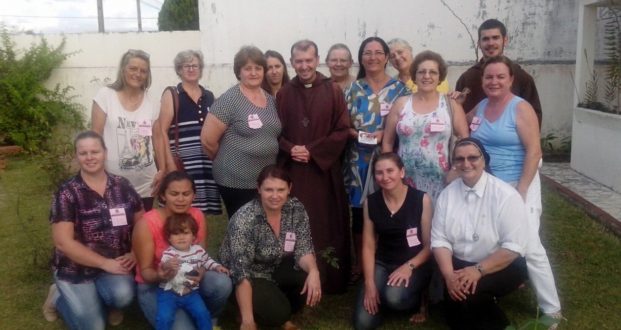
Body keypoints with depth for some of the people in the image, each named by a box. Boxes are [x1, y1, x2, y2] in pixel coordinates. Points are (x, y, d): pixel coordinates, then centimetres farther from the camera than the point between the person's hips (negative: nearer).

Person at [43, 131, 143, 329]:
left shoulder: (122, 186, 0)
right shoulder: (67, 193, -10)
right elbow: (63, 242, -15)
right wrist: (105, 263, -17)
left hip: (115, 264, 2)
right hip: (76, 269, -2)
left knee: (123, 296, -28)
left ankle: (106, 301, 9)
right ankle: (59, 296, 19)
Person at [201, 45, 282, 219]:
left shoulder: (271, 99, 8)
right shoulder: (229, 100, -12)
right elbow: (208, 140, -12)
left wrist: (264, 162, 8)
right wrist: (227, 161, 1)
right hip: (237, 182, -6)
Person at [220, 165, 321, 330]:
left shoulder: (296, 209, -14)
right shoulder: (245, 219, -29)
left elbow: (303, 249, -13)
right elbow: (241, 271, -31)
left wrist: (313, 271, -36)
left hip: (277, 269, 5)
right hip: (250, 277, -5)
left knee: (311, 279, -22)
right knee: (276, 311, -29)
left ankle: (283, 316, 4)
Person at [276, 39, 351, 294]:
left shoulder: (333, 92, 1)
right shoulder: (284, 94, 6)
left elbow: (342, 131, -3)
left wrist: (312, 151, -12)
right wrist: (290, 149, -12)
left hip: (324, 170, -1)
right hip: (292, 170, 1)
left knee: (326, 225, 3)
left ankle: (330, 280, 15)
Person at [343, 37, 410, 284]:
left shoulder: (398, 89, 5)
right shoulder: (354, 89, 9)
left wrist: (384, 134, -13)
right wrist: (355, 134, -13)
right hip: (358, 160, 1)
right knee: (359, 211, 4)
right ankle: (359, 264, 18)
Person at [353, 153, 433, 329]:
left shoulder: (422, 199, -11)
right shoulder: (370, 202, -1)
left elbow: (429, 245, -7)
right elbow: (368, 246, 1)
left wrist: (409, 266, -22)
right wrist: (369, 283, -8)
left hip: (414, 264, -3)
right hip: (382, 264, 3)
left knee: (394, 297, -34)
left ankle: (417, 302, 3)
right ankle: (383, 297, 21)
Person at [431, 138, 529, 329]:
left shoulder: (505, 195, -13)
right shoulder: (447, 194, 0)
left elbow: (514, 247, -17)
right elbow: (439, 240, -3)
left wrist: (478, 270, -24)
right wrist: (449, 274, -19)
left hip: (501, 267, -3)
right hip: (460, 265, 4)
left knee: (469, 293, -28)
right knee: (454, 293, -24)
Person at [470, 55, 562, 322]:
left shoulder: (520, 108, -10)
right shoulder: (479, 108, 7)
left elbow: (534, 151, -14)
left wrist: (521, 191, -17)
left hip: (517, 185, -5)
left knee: (529, 247, -8)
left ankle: (551, 310, 3)